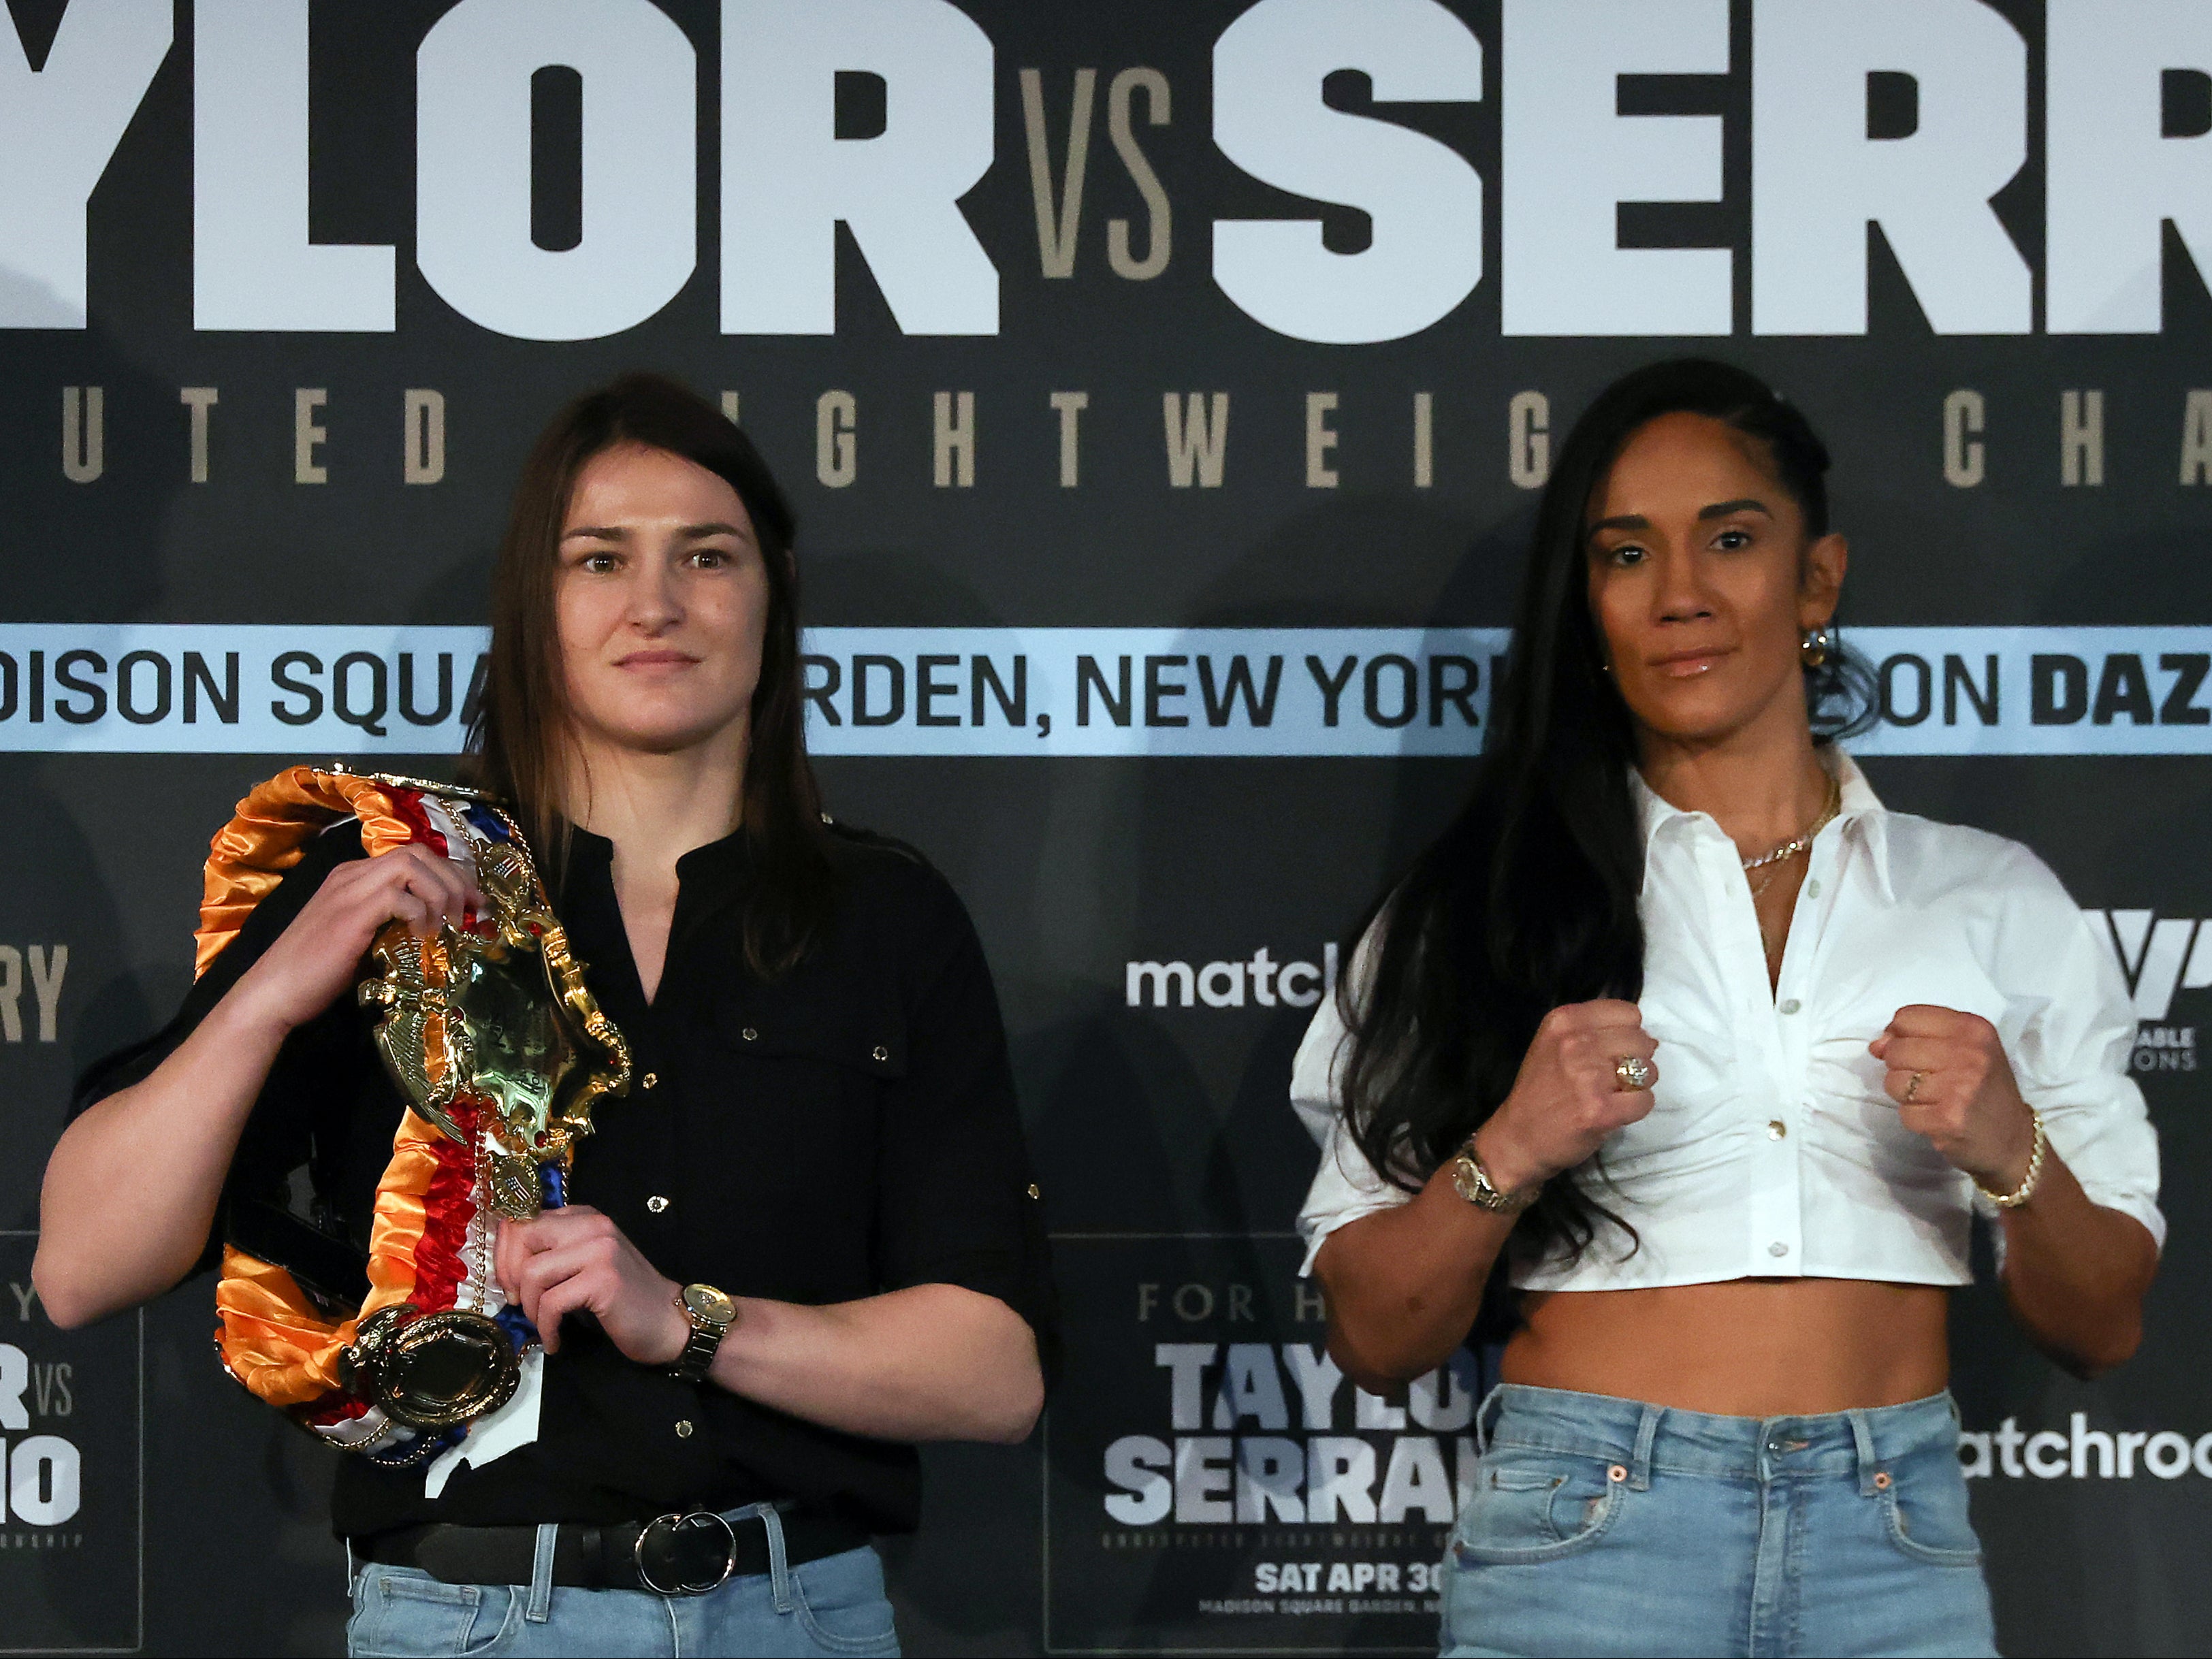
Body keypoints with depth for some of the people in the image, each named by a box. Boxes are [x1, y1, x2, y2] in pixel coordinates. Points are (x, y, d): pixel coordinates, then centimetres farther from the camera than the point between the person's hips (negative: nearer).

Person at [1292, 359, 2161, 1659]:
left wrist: (2012, 1154, -10)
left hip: (1897, 1549, 1)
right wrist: (1507, 1155, -14)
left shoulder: (1998, 902, 8)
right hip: (1585, 1543, -1)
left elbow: (2103, 1330, 9)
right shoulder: (1484, 905, 6)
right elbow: (1375, 1341, 3)